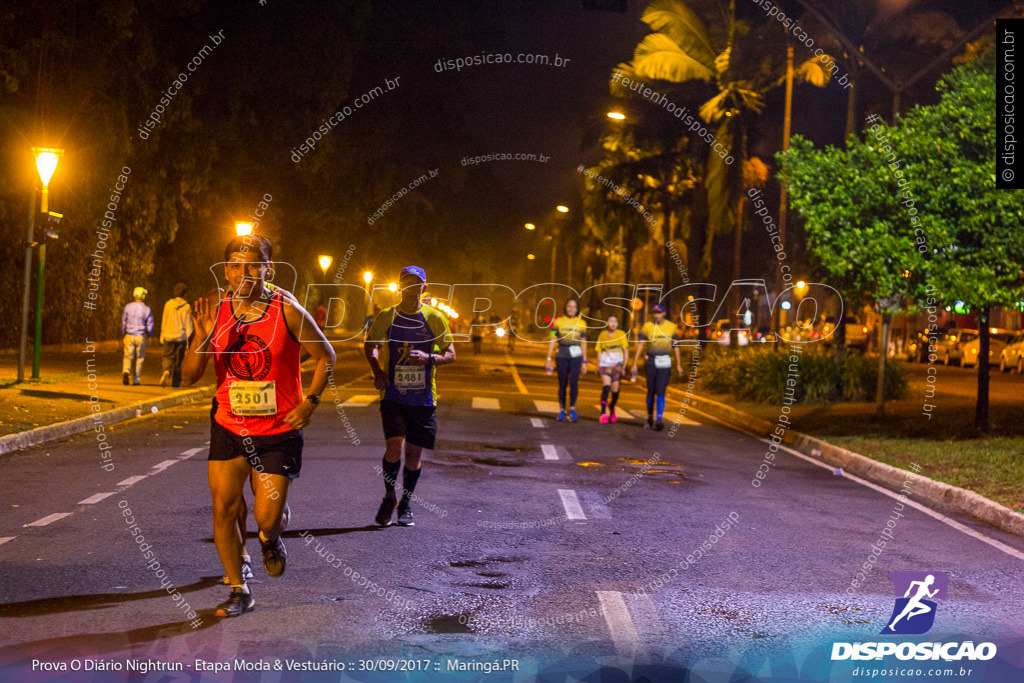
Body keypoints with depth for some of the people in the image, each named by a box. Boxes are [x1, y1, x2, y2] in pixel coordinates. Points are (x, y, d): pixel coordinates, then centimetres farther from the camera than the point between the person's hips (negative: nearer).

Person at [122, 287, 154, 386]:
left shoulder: (128, 307, -2)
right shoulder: (147, 310, -7)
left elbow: (123, 323, 2)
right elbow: (150, 325, -6)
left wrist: (123, 336, 15)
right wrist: (150, 335, 15)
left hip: (129, 336, 1)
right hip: (141, 337, -1)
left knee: (128, 357, 8)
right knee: (139, 358, 11)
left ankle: (126, 372, -20)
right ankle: (136, 380, 13)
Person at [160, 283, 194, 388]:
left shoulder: (168, 304, -1)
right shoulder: (187, 307, -4)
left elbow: (164, 321, 3)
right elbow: (188, 324, -3)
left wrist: (162, 336, 12)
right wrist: (188, 339, 2)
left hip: (169, 336, 0)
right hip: (181, 337, 0)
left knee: (168, 357, 11)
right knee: (178, 360, 8)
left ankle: (166, 371, -19)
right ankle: (175, 383, 9)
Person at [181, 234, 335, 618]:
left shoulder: (286, 310, -11)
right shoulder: (215, 311, -4)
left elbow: (325, 355, 1)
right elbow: (189, 376, -3)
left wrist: (310, 402, -8)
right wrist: (203, 338, -20)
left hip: (279, 430, -3)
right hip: (228, 425, 3)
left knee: (267, 518, -6)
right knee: (224, 507, -2)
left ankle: (272, 539, 33)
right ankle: (239, 591, 17)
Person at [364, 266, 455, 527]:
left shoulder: (435, 318, 0)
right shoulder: (386, 317, 2)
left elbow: (450, 354, 4)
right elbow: (369, 346, 17)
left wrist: (429, 358, -17)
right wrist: (377, 373, 1)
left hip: (423, 397, 1)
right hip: (393, 395, -1)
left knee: (414, 452, 3)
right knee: (394, 447, -14)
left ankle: (406, 504, 23)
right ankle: (389, 497, 10)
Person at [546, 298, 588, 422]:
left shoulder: (581, 323, 6)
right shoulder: (558, 321, 4)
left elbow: (583, 343, 10)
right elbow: (552, 341, 5)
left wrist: (584, 363, 10)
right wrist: (548, 359, 0)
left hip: (575, 356, 0)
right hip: (561, 356, 0)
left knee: (574, 383, -15)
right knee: (562, 384, 3)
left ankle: (572, 409, -5)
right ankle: (561, 410, 14)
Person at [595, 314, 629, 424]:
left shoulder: (621, 334, 4)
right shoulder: (602, 334, 9)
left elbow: (626, 351, 4)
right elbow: (599, 351, 15)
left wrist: (624, 366, -3)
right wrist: (598, 366, 9)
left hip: (617, 364, 0)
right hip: (605, 364, 0)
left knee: (615, 389, -5)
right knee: (606, 385, -19)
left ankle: (612, 408, 26)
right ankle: (603, 414, -25)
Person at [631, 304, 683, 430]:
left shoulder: (671, 327, 1)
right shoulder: (647, 326, -2)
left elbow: (675, 346, 8)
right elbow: (640, 345, -4)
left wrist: (678, 365, 9)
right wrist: (634, 364, -10)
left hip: (665, 363, -1)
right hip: (650, 361, 1)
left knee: (661, 392, -12)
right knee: (651, 392, 7)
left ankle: (659, 420, -18)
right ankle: (650, 418, 24)